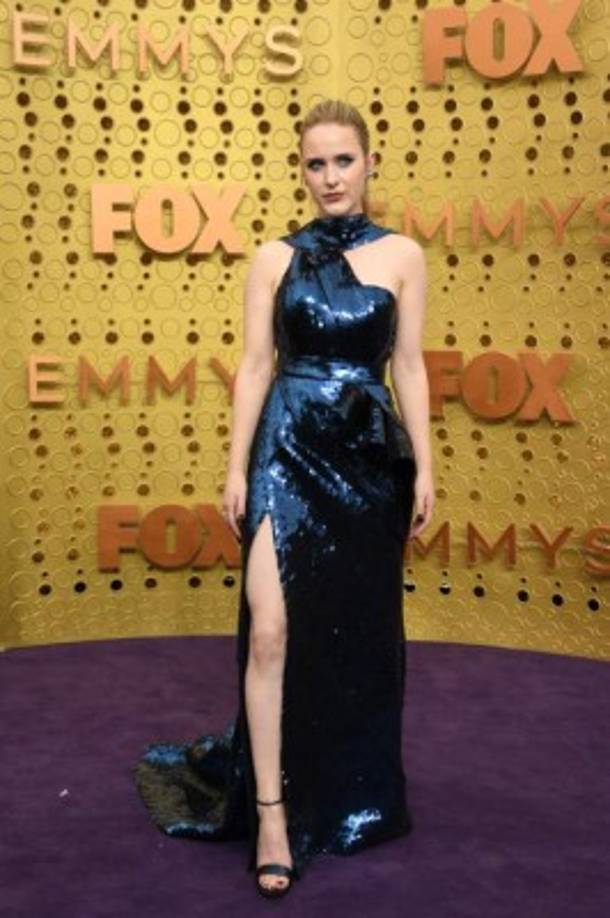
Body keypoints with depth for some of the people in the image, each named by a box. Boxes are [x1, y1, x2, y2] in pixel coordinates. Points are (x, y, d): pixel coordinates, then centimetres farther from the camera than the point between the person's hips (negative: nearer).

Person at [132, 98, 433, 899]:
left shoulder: (403, 256, 4)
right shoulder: (274, 258, 4)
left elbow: (410, 367, 4)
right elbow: (256, 366, 2)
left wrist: (423, 469, 0)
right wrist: (236, 467, -3)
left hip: (371, 455, 1)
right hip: (288, 453, -1)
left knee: (361, 632, 11)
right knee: (272, 631, -10)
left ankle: (357, 794, 31)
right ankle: (272, 810, 2)